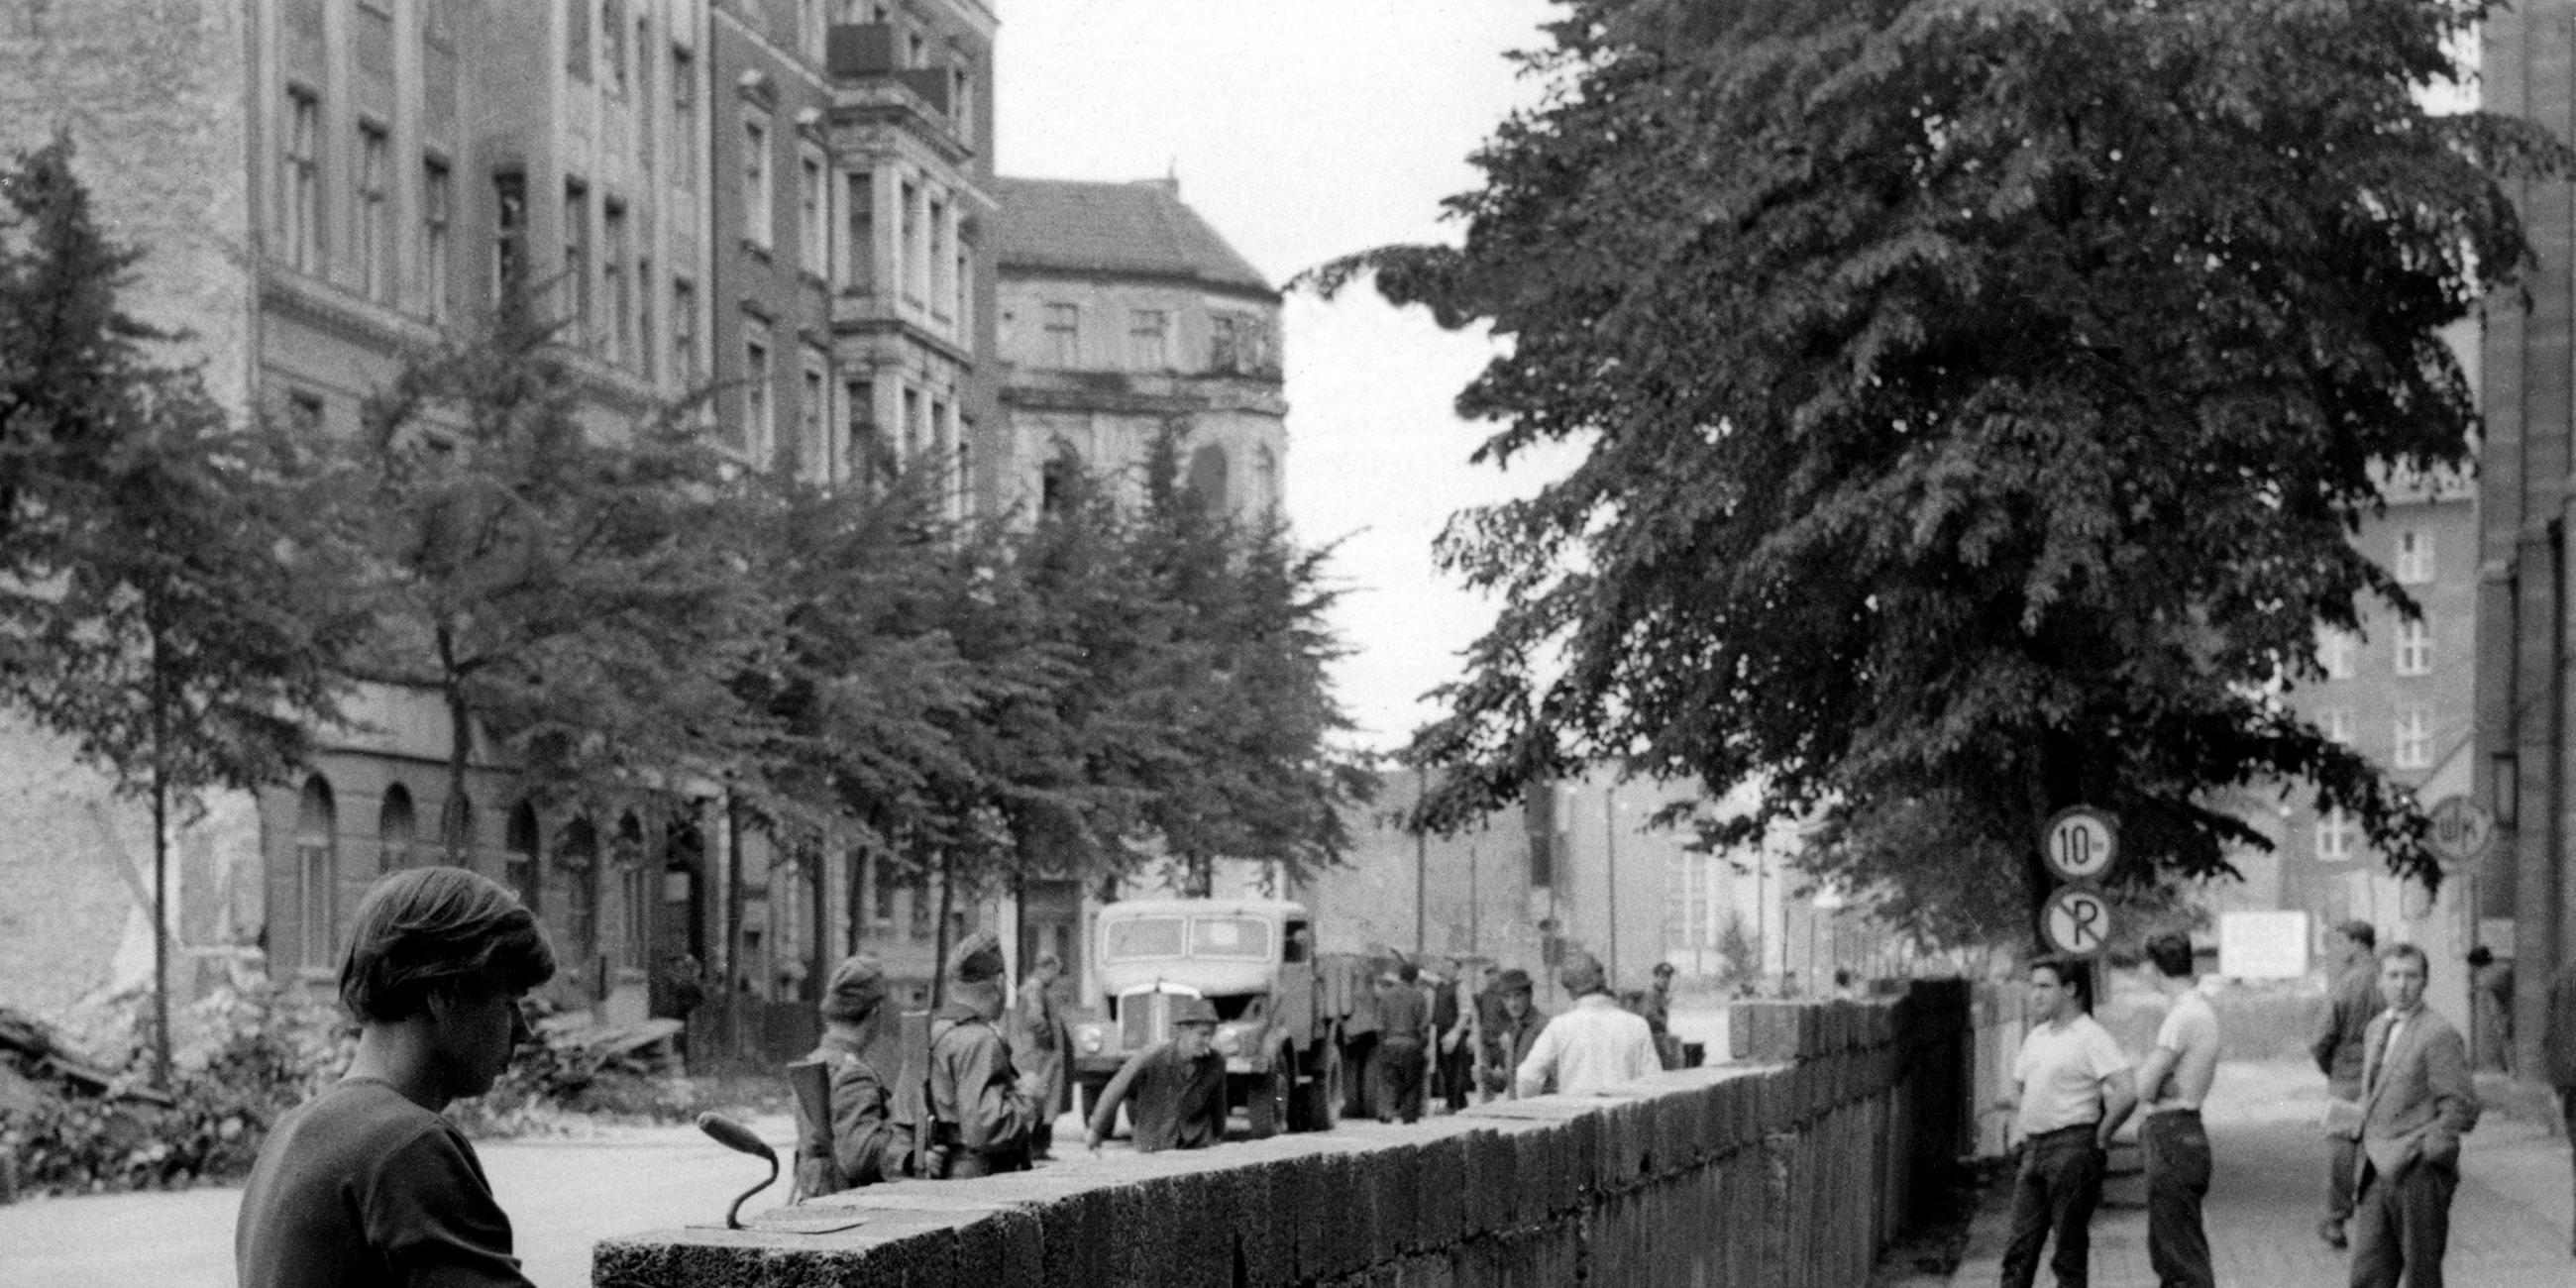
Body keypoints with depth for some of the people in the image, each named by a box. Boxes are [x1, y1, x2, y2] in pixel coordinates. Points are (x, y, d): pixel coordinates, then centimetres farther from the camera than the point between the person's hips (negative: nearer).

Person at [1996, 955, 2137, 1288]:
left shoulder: (2092, 1038, -9)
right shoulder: (2036, 1037, 16)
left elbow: (2127, 1094, -19)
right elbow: (2019, 1088, 30)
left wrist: (2101, 1136, -10)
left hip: (2072, 1148, -8)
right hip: (2034, 1149, 8)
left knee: (2070, 1250, -2)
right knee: (2020, 1248, 3)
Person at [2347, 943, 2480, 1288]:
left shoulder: (2439, 1034, -10)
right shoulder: (2375, 1030, 16)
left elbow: (2462, 1107, -13)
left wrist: (2424, 1153, -13)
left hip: (2419, 1174, -7)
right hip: (2377, 1175, 7)